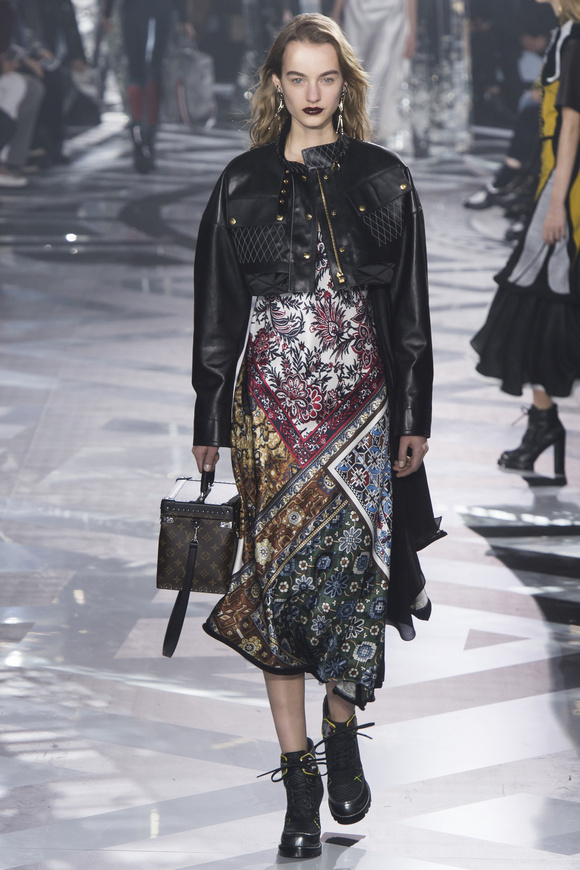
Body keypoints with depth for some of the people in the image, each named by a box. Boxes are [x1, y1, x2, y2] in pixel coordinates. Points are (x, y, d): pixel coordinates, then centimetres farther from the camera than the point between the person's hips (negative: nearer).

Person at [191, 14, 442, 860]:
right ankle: (299, 773, 3)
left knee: (356, 563, -3)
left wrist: (414, 417, 4)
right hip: (272, 402, 0)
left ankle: (341, 731, 20)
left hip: (362, 399, 1)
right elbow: (217, 314, 6)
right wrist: (210, 424, 4)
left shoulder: (384, 180, 4)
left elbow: (409, 310, 7)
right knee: (282, 570, -3)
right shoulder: (244, 185, 3)